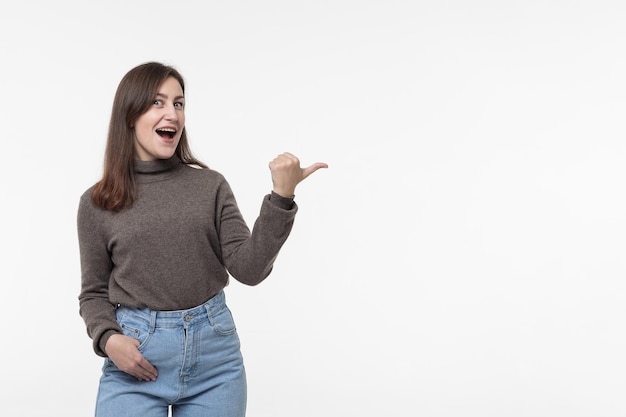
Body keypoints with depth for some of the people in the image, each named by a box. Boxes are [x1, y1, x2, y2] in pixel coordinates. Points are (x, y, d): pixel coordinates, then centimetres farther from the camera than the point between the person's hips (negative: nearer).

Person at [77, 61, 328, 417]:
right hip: (135, 358, -1)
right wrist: (108, 339, -12)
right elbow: (94, 293, 7)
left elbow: (249, 268, -7)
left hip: (214, 352, 1)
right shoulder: (97, 204, 1)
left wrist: (282, 197, -17)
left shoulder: (211, 186, 1)